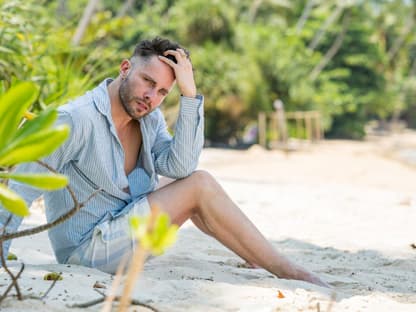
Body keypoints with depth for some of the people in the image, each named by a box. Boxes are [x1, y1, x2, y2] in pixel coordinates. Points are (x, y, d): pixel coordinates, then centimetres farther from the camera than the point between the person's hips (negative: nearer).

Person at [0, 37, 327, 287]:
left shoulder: (150, 119, 4)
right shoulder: (76, 120, -20)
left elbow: (180, 167, -14)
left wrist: (190, 95, -18)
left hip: (124, 233, 8)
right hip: (87, 247, -8)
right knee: (200, 186, -14)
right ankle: (288, 272, -9)